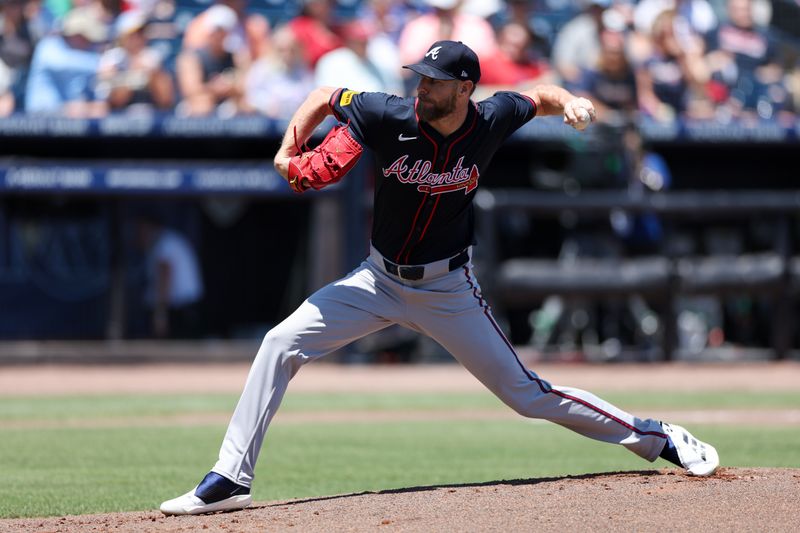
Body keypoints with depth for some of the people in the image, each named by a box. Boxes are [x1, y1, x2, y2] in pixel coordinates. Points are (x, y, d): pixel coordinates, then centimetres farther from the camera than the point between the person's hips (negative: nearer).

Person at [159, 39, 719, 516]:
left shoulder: (490, 121, -15)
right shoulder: (392, 117, -18)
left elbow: (539, 95, 6)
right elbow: (325, 96, -1)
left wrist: (570, 102, -15)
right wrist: (289, 150, -14)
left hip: (448, 290, -1)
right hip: (379, 280, 1)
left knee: (527, 394, -1)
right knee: (280, 345, -13)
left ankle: (657, 438, 16)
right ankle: (230, 479, -9)